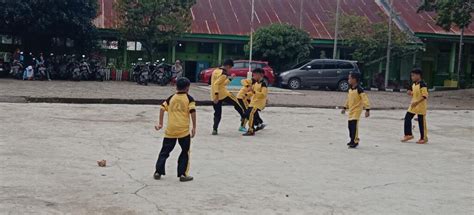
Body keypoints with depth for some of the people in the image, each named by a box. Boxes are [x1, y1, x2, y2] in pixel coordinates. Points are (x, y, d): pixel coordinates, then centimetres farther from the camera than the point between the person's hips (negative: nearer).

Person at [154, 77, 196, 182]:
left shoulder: (171, 98, 12)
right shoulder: (189, 99, 1)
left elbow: (162, 108, 5)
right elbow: (192, 111, -9)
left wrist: (160, 123, 11)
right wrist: (194, 127, -6)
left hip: (170, 130, 3)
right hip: (183, 130, -3)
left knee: (165, 151, 13)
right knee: (185, 152, 8)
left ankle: (158, 172, 12)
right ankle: (183, 174, 5)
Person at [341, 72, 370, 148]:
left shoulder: (359, 89, -16)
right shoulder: (350, 89, 10)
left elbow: (365, 99, -19)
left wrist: (367, 110, -24)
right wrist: (345, 108, 28)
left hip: (357, 110, -8)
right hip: (351, 110, 8)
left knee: (354, 126, -13)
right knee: (350, 126, 11)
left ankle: (355, 141, -7)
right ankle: (352, 140, 23)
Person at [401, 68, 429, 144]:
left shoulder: (423, 85, -16)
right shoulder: (414, 85, 11)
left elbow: (424, 96, -21)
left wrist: (417, 102, -27)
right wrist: (410, 93, 1)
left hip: (421, 106, -9)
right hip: (413, 105, 9)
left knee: (421, 122, 0)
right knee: (407, 118, 5)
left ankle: (424, 138, 11)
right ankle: (408, 134, 15)